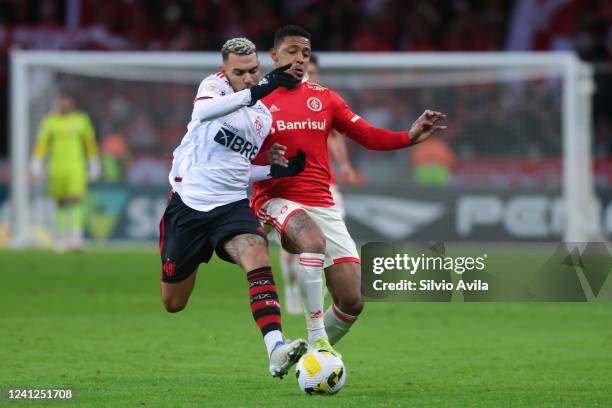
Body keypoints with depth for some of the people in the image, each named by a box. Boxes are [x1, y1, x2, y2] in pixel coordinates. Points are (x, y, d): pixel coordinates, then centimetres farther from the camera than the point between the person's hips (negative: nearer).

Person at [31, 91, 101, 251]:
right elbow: (41, 146, 4)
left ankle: (76, 236, -23)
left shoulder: (82, 120, 7)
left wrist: (94, 169, 14)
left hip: (77, 168, -2)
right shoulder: (49, 122, 7)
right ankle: (62, 238, 16)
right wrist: (36, 168, -3)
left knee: (76, 200, -16)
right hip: (57, 169, 2)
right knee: (61, 203, 6)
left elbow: (91, 146, 13)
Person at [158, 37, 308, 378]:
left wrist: (277, 170, 4)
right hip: (189, 201, -3)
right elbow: (205, 110, -30)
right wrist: (259, 90, -41)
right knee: (173, 304, 7)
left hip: (232, 205, 3)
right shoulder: (214, 85, -4)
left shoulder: (264, 118, 13)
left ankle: (276, 349, -43)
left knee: (258, 258, -29)